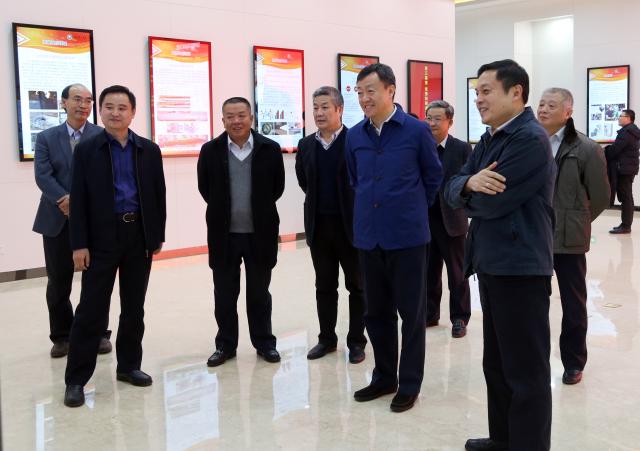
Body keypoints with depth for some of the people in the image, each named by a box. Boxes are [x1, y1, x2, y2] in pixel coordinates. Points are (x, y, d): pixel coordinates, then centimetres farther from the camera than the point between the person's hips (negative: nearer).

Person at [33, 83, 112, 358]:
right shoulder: (46, 138, 7)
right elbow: (43, 176, -4)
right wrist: (64, 200, -20)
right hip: (57, 220, 1)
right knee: (58, 282, 7)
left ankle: (99, 333, 19)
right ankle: (61, 336, 20)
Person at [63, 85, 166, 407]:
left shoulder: (149, 150, 7)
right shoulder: (87, 150, 1)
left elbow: (159, 195, 8)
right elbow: (78, 200, -3)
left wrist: (158, 236, 3)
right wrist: (79, 244, -10)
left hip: (140, 237, 3)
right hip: (102, 238, -3)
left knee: (134, 307, 11)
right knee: (91, 310, -2)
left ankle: (129, 365, 25)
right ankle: (76, 379, 6)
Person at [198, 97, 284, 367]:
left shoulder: (270, 149, -3)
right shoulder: (210, 150, -1)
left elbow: (277, 187, 5)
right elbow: (204, 188, 8)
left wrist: (260, 210, 7)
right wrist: (223, 211, 8)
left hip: (260, 233, -1)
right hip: (224, 234, 1)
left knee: (259, 293, 11)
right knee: (224, 294, 10)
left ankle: (264, 343, 23)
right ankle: (225, 345, 23)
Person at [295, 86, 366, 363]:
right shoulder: (306, 145, 6)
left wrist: (354, 210, -1)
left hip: (351, 224, -4)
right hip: (318, 225, 5)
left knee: (357, 286, 7)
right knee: (324, 286, 12)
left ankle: (356, 341, 17)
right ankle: (327, 338, 24)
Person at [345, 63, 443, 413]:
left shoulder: (416, 131, -7)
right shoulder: (354, 136, 3)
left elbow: (434, 176, 6)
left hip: (407, 236, -4)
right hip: (368, 236, 4)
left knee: (411, 311, 5)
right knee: (376, 311, 12)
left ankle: (409, 384, 17)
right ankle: (384, 376, 27)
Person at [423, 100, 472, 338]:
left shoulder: (462, 149, -4)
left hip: (451, 220, -3)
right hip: (424, 220, 3)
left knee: (457, 274, 8)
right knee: (429, 272, 13)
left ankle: (459, 318, 18)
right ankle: (430, 313, 27)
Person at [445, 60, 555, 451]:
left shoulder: (531, 139, -16)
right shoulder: (489, 141, 14)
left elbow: (492, 202, -22)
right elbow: (453, 190, 6)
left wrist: (471, 189, 0)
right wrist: (470, 183, -17)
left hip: (520, 267, -10)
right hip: (492, 264, 10)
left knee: (526, 370, 1)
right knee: (497, 363, 19)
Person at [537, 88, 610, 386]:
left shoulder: (587, 149, -9)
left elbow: (600, 197, -1)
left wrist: (574, 221, 6)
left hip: (569, 238, -2)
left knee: (573, 305, 11)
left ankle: (573, 363, 27)